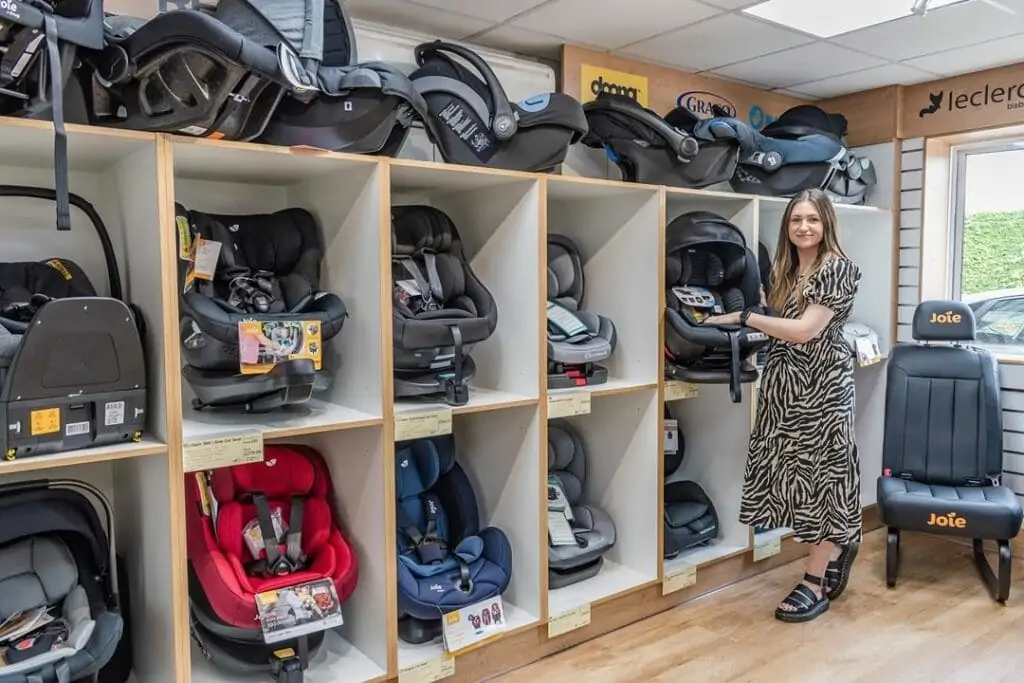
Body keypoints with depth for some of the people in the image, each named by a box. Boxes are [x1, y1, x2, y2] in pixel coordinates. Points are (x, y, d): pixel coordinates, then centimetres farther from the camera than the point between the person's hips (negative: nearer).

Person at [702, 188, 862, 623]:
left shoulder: (839, 269, -10)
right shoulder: (786, 270, 13)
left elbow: (804, 330, -19)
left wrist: (742, 317, -16)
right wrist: (748, 318, -1)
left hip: (820, 388, -7)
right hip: (784, 387, 7)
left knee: (820, 474, 1)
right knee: (796, 474, 11)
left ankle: (815, 583, 11)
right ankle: (838, 548, 33)